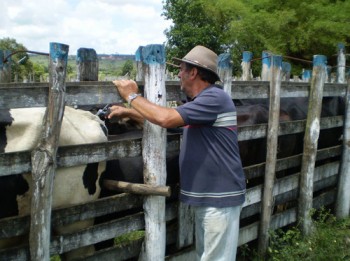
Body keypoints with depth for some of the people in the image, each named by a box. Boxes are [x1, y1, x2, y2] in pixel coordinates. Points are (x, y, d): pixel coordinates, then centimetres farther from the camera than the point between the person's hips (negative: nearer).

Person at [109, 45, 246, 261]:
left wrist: (133, 97, -13)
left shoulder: (215, 98, -19)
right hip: (205, 196, 10)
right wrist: (129, 112, 18)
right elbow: (167, 117, 23)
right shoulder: (201, 100, 13)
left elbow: (166, 119, -27)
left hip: (220, 197, -10)